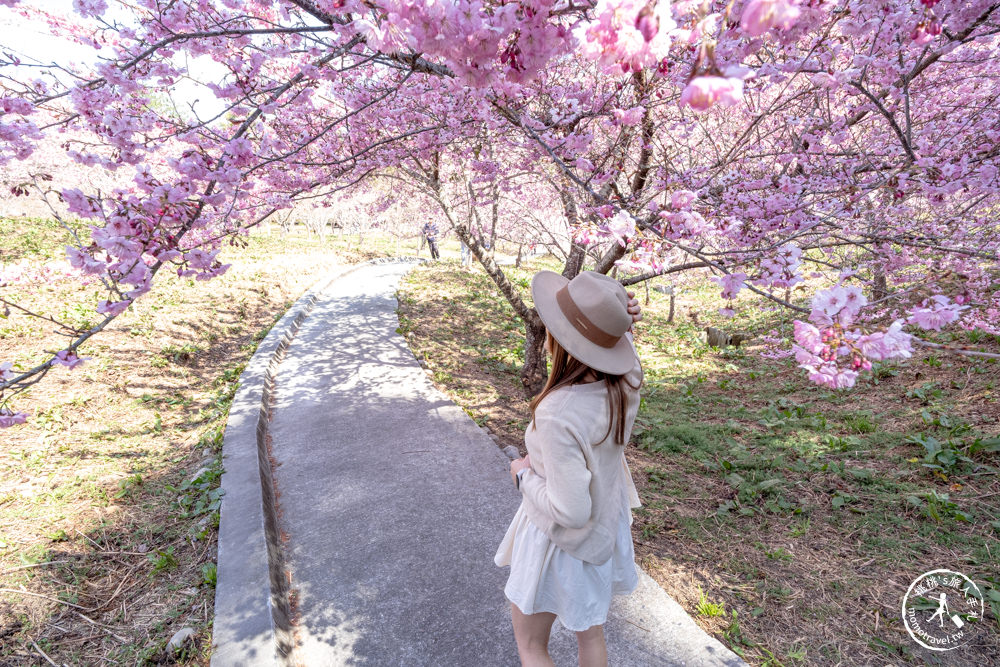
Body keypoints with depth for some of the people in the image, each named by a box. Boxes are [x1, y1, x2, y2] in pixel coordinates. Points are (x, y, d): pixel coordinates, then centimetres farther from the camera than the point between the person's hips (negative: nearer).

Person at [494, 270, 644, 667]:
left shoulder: (558, 416, -39)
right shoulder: (625, 382, -18)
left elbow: (570, 510, -32)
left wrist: (524, 475, -16)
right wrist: (623, 322, -18)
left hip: (560, 541, -6)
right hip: (607, 527, 7)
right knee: (591, 634, 31)